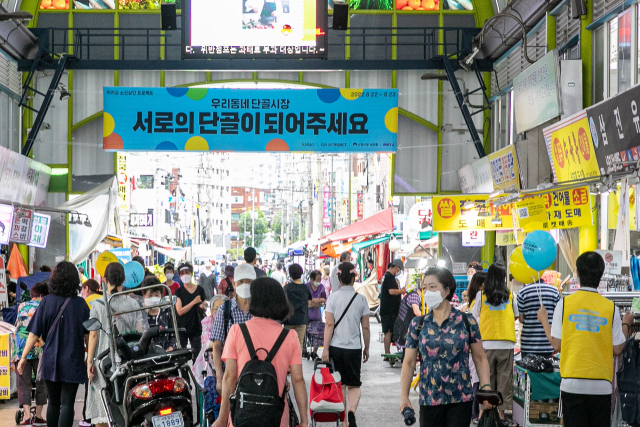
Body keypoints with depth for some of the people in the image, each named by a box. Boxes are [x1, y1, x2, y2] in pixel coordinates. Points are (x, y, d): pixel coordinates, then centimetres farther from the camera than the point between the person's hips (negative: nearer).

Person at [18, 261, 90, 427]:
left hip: (50, 361, 1)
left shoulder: (47, 301, -5)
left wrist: (24, 357, 3)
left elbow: (35, 333, -5)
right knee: (67, 404, -3)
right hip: (73, 362, -1)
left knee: (53, 403, 15)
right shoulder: (80, 303, -5)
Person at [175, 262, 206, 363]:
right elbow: (180, 311, -11)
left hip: (196, 328, 1)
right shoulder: (179, 292, 1)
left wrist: (203, 307, -7)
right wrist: (194, 302, -13)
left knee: (197, 354, -1)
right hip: (182, 328, -1)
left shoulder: (199, 290, 5)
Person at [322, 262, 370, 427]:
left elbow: (329, 325, -8)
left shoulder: (333, 297, -4)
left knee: (340, 385, 11)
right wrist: (366, 348, 13)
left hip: (336, 346, 0)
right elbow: (365, 327, 2)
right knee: (354, 385, 7)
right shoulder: (361, 299, -1)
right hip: (354, 347, 0)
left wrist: (325, 348, -5)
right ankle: (351, 411, -20)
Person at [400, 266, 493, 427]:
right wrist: (404, 397, -5)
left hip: (461, 400, -2)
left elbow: (480, 358, 4)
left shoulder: (467, 322, 0)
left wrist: (486, 387, -9)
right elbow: (409, 363, 4)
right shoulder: (418, 325, 4)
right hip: (429, 400, 2)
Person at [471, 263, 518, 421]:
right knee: (504, 378, 6)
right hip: (507, 342, 0)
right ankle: (501, 411, 7)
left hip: (486, 341, 0)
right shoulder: (510, 295, 3)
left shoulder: (481, 295, 0)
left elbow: (474, 316, 7)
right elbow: (516, 316, 16)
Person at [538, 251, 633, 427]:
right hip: (601, 385, 1)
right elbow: (617, 349, 2)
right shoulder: (610, 308, -1)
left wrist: (544, 321, 15)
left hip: (572, 384, -1)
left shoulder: (564, 303, -3)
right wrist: (626, 325, 19)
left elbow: (557, 345, -2)